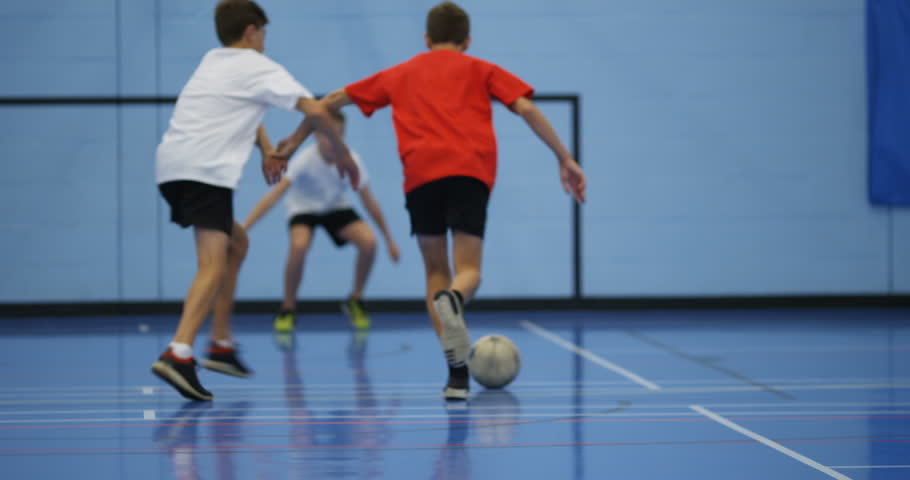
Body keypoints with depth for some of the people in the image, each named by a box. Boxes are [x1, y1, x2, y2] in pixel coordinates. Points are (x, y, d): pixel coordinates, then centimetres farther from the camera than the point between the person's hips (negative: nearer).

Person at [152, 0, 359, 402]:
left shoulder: (212, 62, 26)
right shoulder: (259, 68, 3)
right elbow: (315, 111, -4)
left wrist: (268, 149, 27)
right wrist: (344, 154, 10)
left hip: (170, 168, 8)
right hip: (206, 171, -8)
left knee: (236, 243, 24)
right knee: (212, 265, -17)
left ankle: (221, 345, 21)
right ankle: (178, 354, -37)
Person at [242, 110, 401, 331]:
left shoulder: (351, 160, -21)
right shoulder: (305, 159, -31)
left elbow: (368, 201, -7)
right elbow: (275, 194, -38)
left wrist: (389, 239, -2)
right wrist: (242, 228, -48)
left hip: (336, 206, 3)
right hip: (303, 207, -3)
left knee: (368, 241, -24)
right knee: (299, 246, -35)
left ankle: (355, 301, 2)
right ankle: (287, 309, -11)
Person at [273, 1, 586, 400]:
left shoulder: (400, 74, 29)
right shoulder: (479, 69, 23)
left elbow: (335, 100, 34)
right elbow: (526, 108, 10)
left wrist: (295, 139, 46)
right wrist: (565, 159, 11)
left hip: (421, 173, 1)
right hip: (471, 169, -1)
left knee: (436, 269, 14)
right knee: (468, 270, 1)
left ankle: (458, 374, -1)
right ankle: (452, 299, -39)